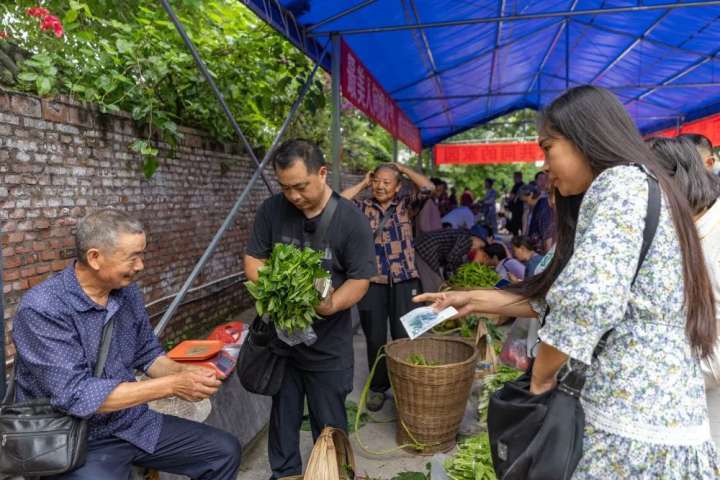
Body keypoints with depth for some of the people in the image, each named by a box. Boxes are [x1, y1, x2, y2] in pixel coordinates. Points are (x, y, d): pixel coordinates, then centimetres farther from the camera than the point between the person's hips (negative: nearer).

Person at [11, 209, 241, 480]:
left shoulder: (128, 292, 0)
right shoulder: (43, 308, -21)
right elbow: (76, 396, -25)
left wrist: (183, 373, -10)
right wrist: (170, 386, -25)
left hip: (135, 425, 7)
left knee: (226, 451, 6)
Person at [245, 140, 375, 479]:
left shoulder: (351, 220, -15)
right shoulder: (271, 210, -5)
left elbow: (360, 280, -12)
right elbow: (253, 259, 2)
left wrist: (330, 305, -30)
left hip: (327, 344, -2)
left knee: (329, 424, 13)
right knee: (283, 415, 19)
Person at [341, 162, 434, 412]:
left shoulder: (405, 204, 6)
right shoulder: (364, 207, 7)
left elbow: (427, 187, -10)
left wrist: (403, 168, 3)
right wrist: (363, 183, 2)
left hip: (404, 281, -1)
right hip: (372, 282, 1)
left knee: (404, 337, 3)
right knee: (375, 339, 7)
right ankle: (377, 387, 26)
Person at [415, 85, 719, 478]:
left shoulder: (621, 181, -14)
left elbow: (587, 299, -29)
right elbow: (557, 296, 15)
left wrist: (540, 376, -13)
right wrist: (474, 299, 13)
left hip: (634, 429, -9)